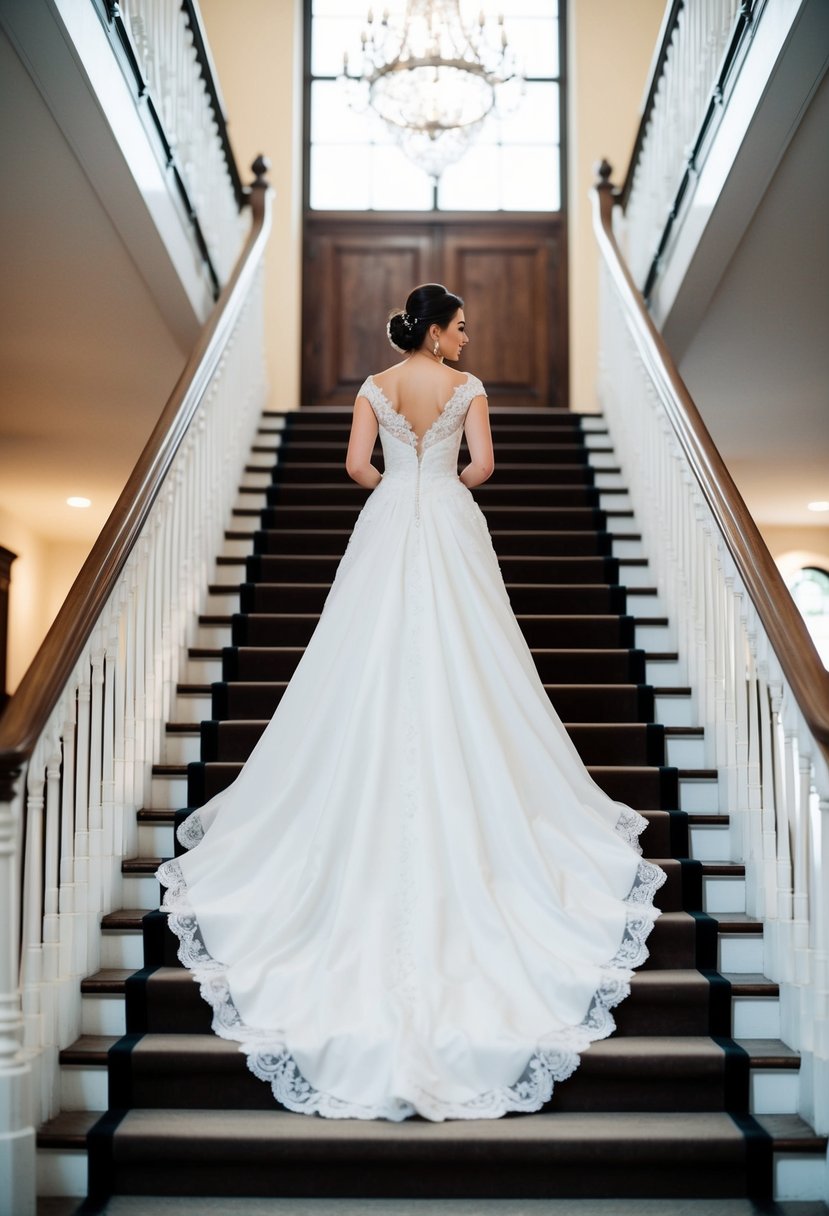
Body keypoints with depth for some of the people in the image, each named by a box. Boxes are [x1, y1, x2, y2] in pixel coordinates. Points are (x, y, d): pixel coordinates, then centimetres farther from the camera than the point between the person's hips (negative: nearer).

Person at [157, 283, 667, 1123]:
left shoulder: (375, 387, 3)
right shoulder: (468, 387, -1)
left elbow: (356, 464, -4)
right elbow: (482, 464, -8)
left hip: (388, 525, 2)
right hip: (450, 527, -2)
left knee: (378, 657, 6)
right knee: (459, 660, 5)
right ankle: (466, 783, 10)